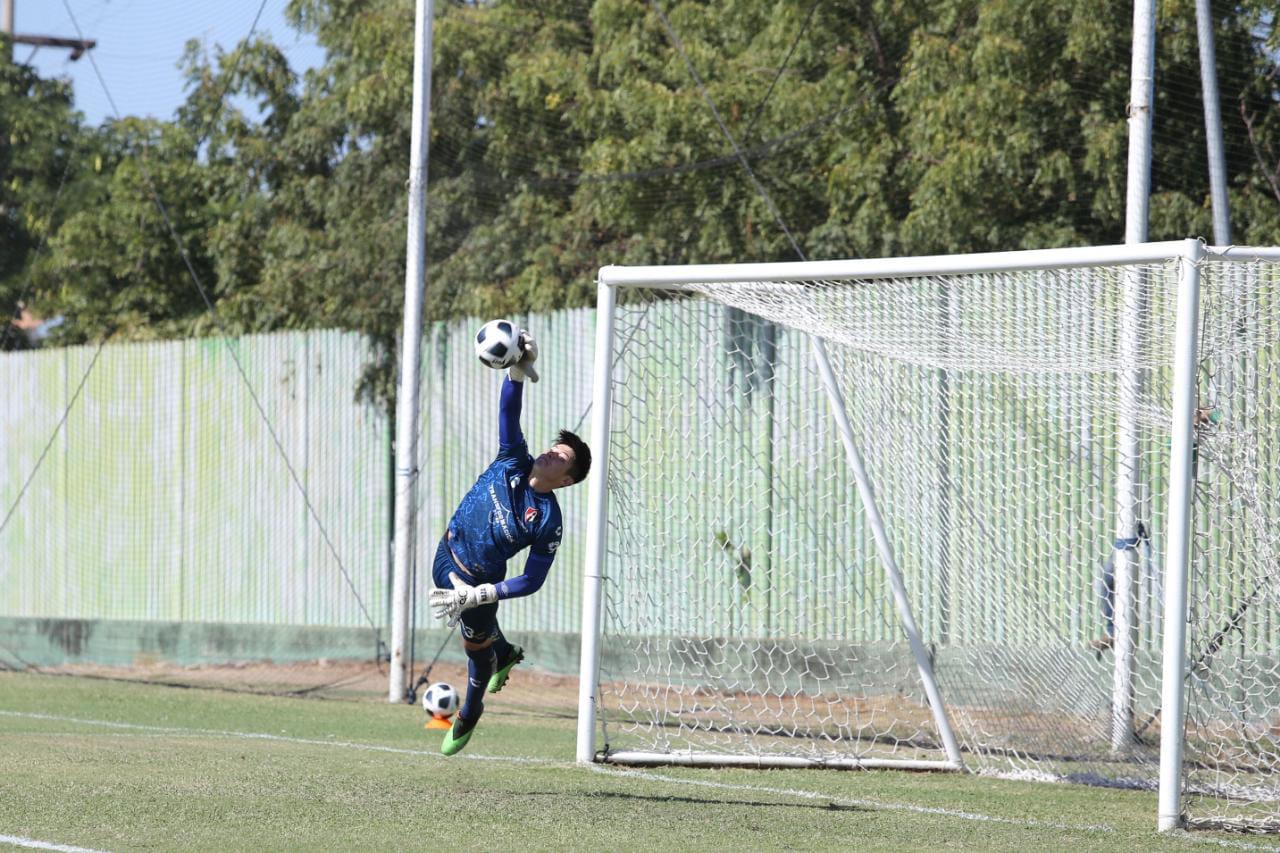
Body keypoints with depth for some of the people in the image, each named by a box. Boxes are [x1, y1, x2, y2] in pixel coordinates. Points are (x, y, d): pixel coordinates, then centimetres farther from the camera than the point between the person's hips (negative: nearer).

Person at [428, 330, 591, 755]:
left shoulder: (548, 522, -27)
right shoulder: (514, 462, -17)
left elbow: (531, 581, -25)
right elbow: (509, 412, -26)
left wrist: (477, 595, -31)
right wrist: (519, 370, -45)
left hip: (482, 578, -5)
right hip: (447, 558, 5)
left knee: (477, 644, 14)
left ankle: (469, 716, 43)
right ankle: (505, 655, 62)